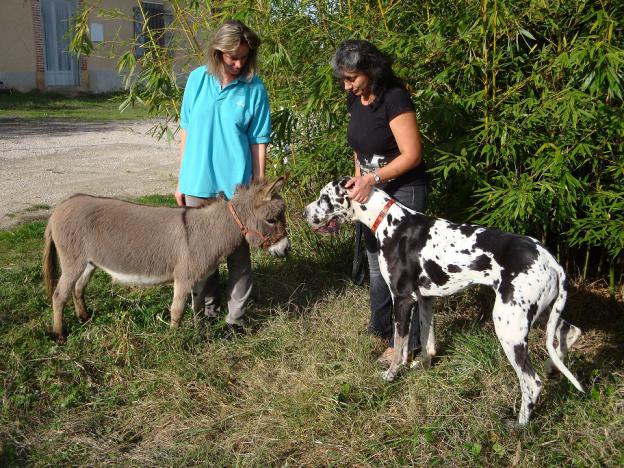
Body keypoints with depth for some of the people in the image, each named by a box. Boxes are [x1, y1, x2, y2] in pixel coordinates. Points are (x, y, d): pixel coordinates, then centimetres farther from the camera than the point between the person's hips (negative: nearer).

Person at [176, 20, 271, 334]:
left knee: (238, 252, 4)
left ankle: (235, 316, 16)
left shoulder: (254, 88, -6)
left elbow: (258, 141, -3)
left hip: (236, 186, -3)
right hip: (198, 184, 3)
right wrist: (181, 180, 7)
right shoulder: (198, 79, 0)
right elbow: (186, 131, 6)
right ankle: (207, 305, 33)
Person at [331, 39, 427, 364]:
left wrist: (372, 178, -27)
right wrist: (359, 178, 5)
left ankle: (405, 341, 7)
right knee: (376, 261, 15)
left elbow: (412, 154, -22)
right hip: (372, 188, 8)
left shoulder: (394, 98, -21)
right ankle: (381, 327, 30)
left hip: (403, 189, -8)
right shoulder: (354, 99, 3)